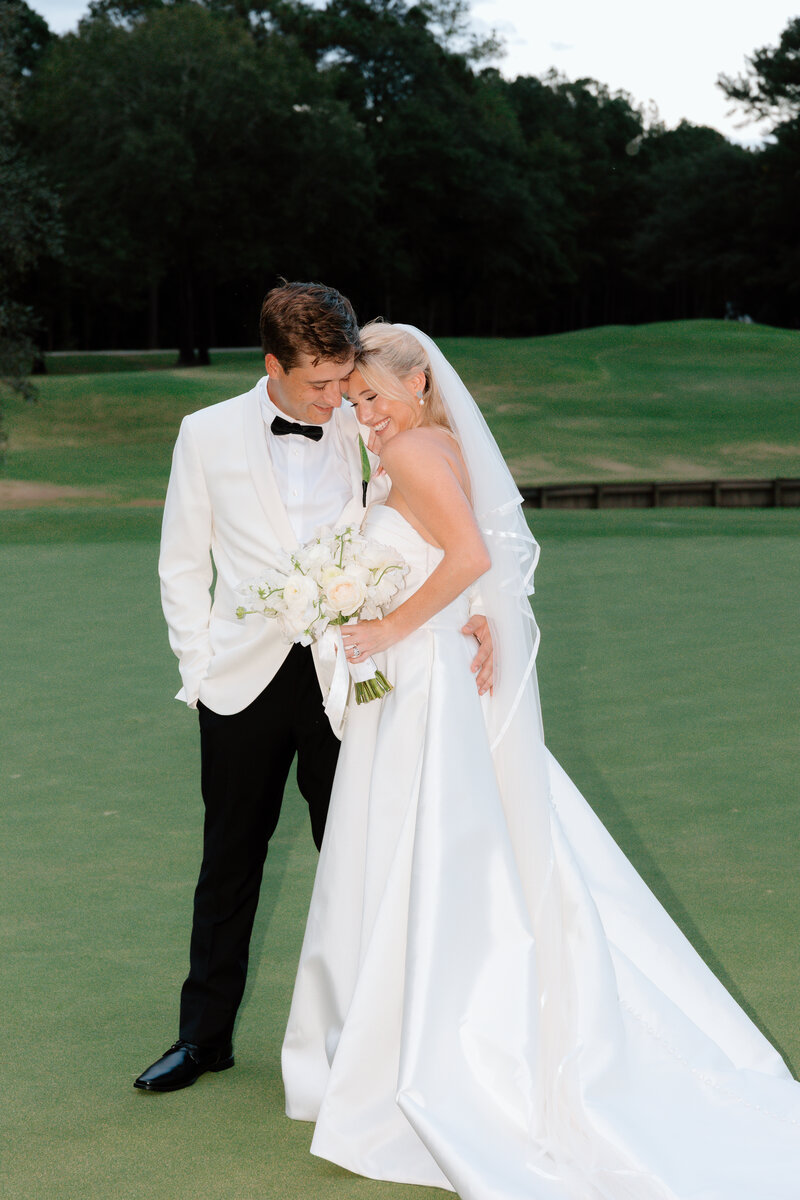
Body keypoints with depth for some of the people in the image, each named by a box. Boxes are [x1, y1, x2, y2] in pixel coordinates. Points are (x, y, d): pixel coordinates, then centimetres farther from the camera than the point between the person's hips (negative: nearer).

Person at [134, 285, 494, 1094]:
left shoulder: (368, 436, -1)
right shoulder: (209, 434, 0)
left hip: (347, 677, 0)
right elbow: (182, 566, 5)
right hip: (246, 683, 0)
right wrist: (200, 670, 0)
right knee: (230, 860, 10)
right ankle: (205, 1034, 23)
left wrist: (472, 612, -17)